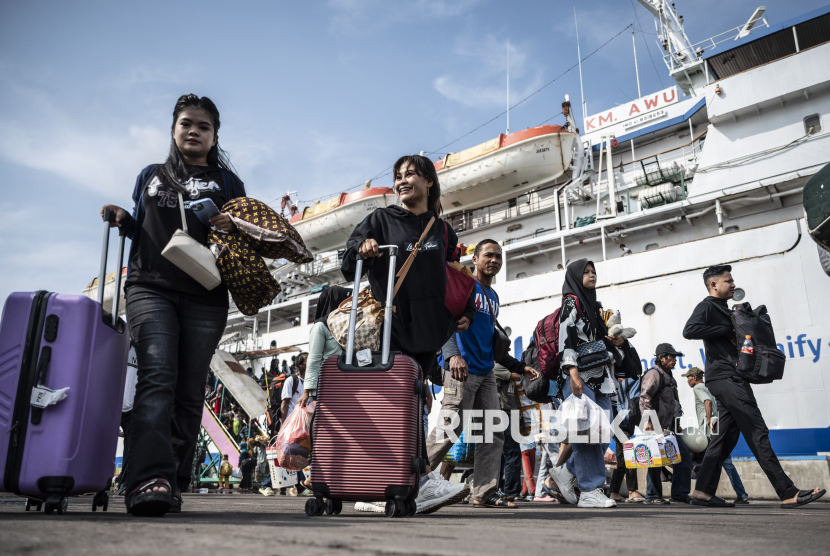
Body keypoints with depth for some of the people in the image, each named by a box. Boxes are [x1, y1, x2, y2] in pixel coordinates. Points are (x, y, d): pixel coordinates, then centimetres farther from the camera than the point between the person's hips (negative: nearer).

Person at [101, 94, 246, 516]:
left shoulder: (225, 180, 18)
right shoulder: (150, 177, 24)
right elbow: (142, 230, 27)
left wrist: (235, 226, -9)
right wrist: (122, 220, 6)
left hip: (205, 296, 0)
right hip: (150, 288, 0)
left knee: (190, 389, -1)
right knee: (157, 376, -19)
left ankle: (174, 483, 5)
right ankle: (151, 479, -29)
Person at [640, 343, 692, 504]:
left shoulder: (668, 376, 21)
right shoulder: (654, 373, -8)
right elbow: (644, 398, -18)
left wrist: (678, 416, 22)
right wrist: (648, 420, -24)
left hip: (670, 426, 10)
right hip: (657, 426, -10)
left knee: (684, 457, 8)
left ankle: (680, 494, 16)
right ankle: (652, 496, 4)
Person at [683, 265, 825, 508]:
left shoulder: (722, 309, 25)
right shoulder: (707, 306, -5)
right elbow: (689, 330, -24)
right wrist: (726, 330, -17)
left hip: (730, 379, 10)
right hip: (724, 377, -10)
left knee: (726, 435, 7)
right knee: (757, 433, -10)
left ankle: (703, 491, 7)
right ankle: (788, 493, -9)